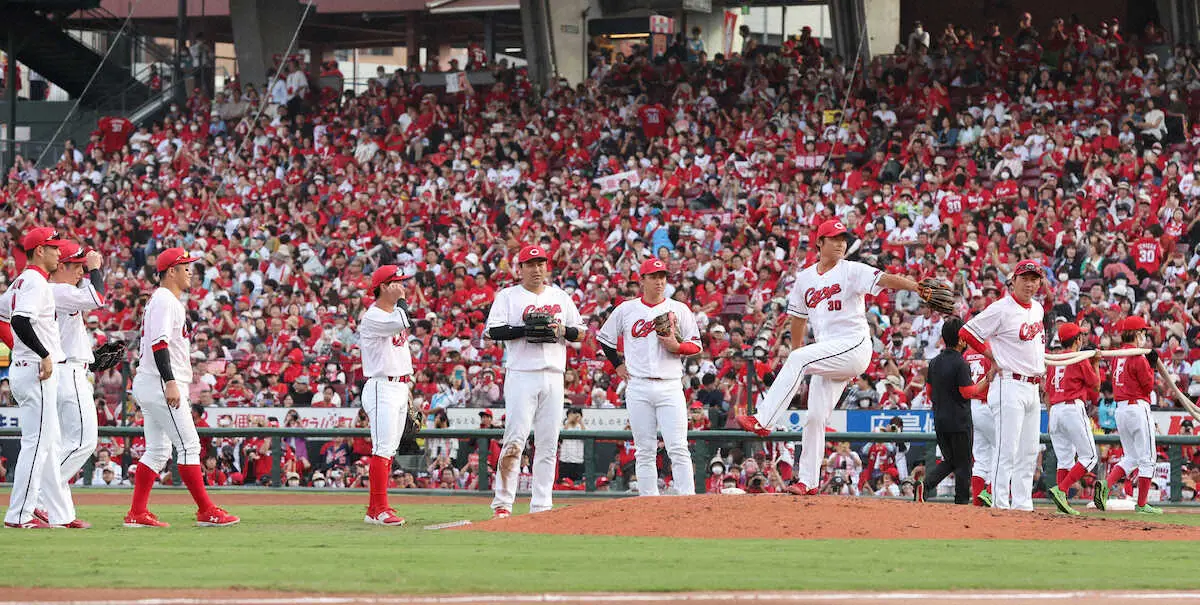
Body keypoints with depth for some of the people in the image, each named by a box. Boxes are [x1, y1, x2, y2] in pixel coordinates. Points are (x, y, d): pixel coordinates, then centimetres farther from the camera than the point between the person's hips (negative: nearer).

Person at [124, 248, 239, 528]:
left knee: (158, 451, 9)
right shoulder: (164, 300, -11)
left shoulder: (169, 301, 21)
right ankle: (206, 512, -11)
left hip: (149, 388, 11)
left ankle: (137, 513, 7)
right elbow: (159, 342, -22)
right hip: (161, 386, -11)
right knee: (189, 445, -10)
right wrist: (170, 382, -29)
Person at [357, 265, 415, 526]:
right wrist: (399, 299, -13)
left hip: (400, 386, 9)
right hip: (382, 388, -9)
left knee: (390, 451, 9)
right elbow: (403, 323, -31)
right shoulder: (372, 317, -12)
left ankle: (374, 509, 12)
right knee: (383, 449, -14)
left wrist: (409, 390, 21)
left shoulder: (395, 313, 17)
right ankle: (380, 509, -17)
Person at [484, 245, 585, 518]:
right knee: (515, 439, -12)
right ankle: (503, 503, -11)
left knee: (548, 443, 3)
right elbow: (494, 331, -7)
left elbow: (580, 333, 16)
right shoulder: (508, 296, 5)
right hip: (521, 375, -4)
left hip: (553, 376, 4)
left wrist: (562, 330, -5)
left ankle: (541, 505, 6)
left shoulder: (561, 297, 17)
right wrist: (528, 329, -17)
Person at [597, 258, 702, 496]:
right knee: (644, 450, 2)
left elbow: (696, 345, 8)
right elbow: (604, 338, 21)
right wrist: (618, 365, 11)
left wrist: (677, 346, -12)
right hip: (638, 388, 1)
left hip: (670, 386, -1)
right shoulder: (626, 310, 9)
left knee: (678, 448, -9)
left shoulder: (679, 310, 7)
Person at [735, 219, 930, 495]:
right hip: (826, 354, 6)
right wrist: (796, 348, 25)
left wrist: (917, 287, -34)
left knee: (798, 359, -26)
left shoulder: (852, 271, -4)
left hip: (854, 346, -6)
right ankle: (808, 481, 6)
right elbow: (799, 317, 24)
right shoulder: (805, 278, 14)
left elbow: (885, 279, -19)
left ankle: (762, 421, -27)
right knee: (815, 416, 1)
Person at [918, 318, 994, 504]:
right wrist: (987, 381, -6)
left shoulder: (934, 362, 8)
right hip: (959, 422, -7)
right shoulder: (960, 363, -14)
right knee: (963, 464, 3)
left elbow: (930, 392, 13)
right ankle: (962, 501, 4)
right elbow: (967, 392, -15)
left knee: (949, 461, 16)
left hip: (939, 421, 7)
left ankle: (926, 485, -6)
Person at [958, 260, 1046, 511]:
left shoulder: (1038, 309, 14)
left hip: (1033, 388, 9)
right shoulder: (1002, 309, -11)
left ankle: (1022, 505, 13)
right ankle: (1000, 505, -12)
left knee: (1029, 453, 9)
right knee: (1007, 451, -12)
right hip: (1010, 385, -9)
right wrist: (994, 357, -8)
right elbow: (966, 332, -11)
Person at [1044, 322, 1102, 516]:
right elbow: (1096, 386, 4)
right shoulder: (1081, 359, -4)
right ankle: (1060, 490, -20)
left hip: (1055, 411, 7)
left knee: (1064, 459, 8)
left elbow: (1047, 393, 15)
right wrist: (1096, 363, 14)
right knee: (1089, 456, -3)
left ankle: (1062, 502, -1)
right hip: (1074, 408, -7)